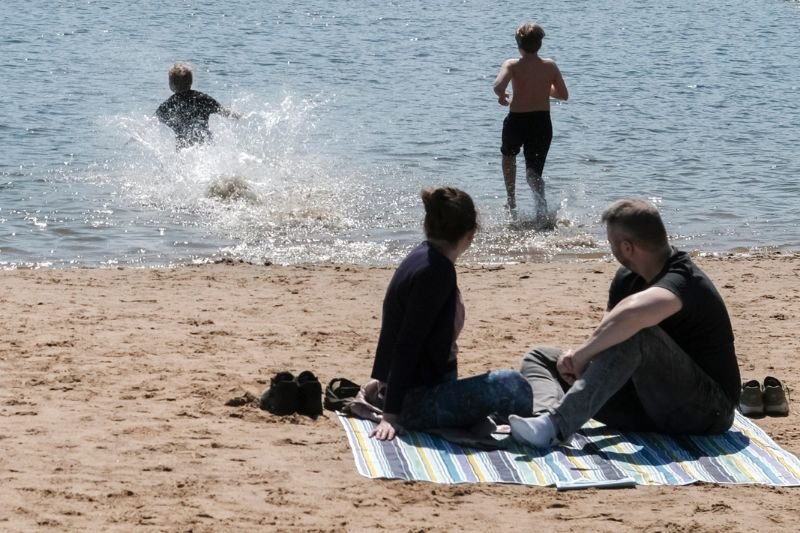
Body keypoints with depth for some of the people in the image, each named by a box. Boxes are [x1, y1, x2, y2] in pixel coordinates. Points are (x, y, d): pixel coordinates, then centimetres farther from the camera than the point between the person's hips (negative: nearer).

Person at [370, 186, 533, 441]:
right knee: (511, 385, -27)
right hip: (420, 401, -11)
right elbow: (407, 345, -23)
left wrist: (380, 380, 35)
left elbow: (393, 332, 21)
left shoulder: (422, 257, 9)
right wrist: (390, 415, -24)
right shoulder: (436, 272, -20)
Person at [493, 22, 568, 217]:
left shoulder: (512, 65, -9)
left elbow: (498, 86, -26)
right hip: (542, 123, 2)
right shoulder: (550, 66, 0)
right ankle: (541, 208, -23)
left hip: (517, 121, -2)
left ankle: (511, 202, 31)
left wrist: (503, 97, -4)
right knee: (534, 172, 7)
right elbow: (563, 94, 6)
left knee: (508, 155, 31)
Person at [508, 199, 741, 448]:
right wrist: (576, 357, -18)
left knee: (636, 334, -35)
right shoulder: (628, 278, 6)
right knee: (539, 358, 4)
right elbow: (608, 338, 4)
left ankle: (554, 427, -43)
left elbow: (632, 313, -43)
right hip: (654, 406, 9)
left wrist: (581, 355, -32)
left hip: (706, 411, -9)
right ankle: (545, 416, -33)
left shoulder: (682, 280, -22)